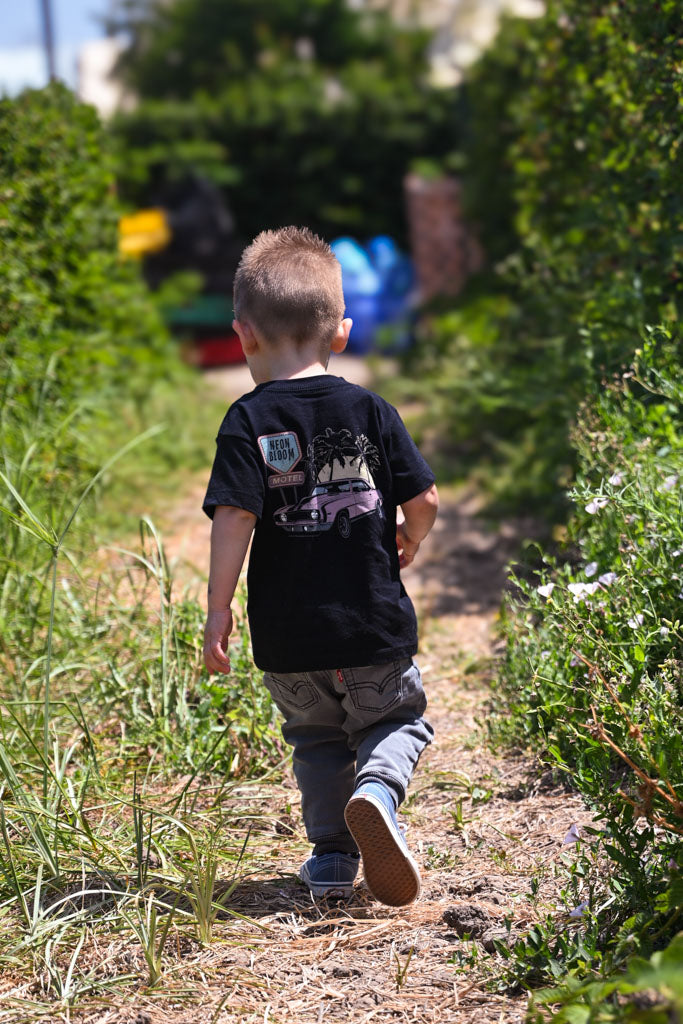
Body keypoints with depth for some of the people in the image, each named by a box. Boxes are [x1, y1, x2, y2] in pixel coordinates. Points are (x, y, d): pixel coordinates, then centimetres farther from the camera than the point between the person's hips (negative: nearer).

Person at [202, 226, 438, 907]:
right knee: (396, 719, 19)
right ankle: (377, 787, -11)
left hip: (286, 636, 0)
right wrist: (409, 542, 21)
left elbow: (234, 517, -17)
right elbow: (423, 500, -2)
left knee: (316, 738, 21)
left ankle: (332, 855, 15)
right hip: (375, 622, 0)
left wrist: (218, 610, -11)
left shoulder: (247, 423, -7)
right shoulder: (370, 411, -2)